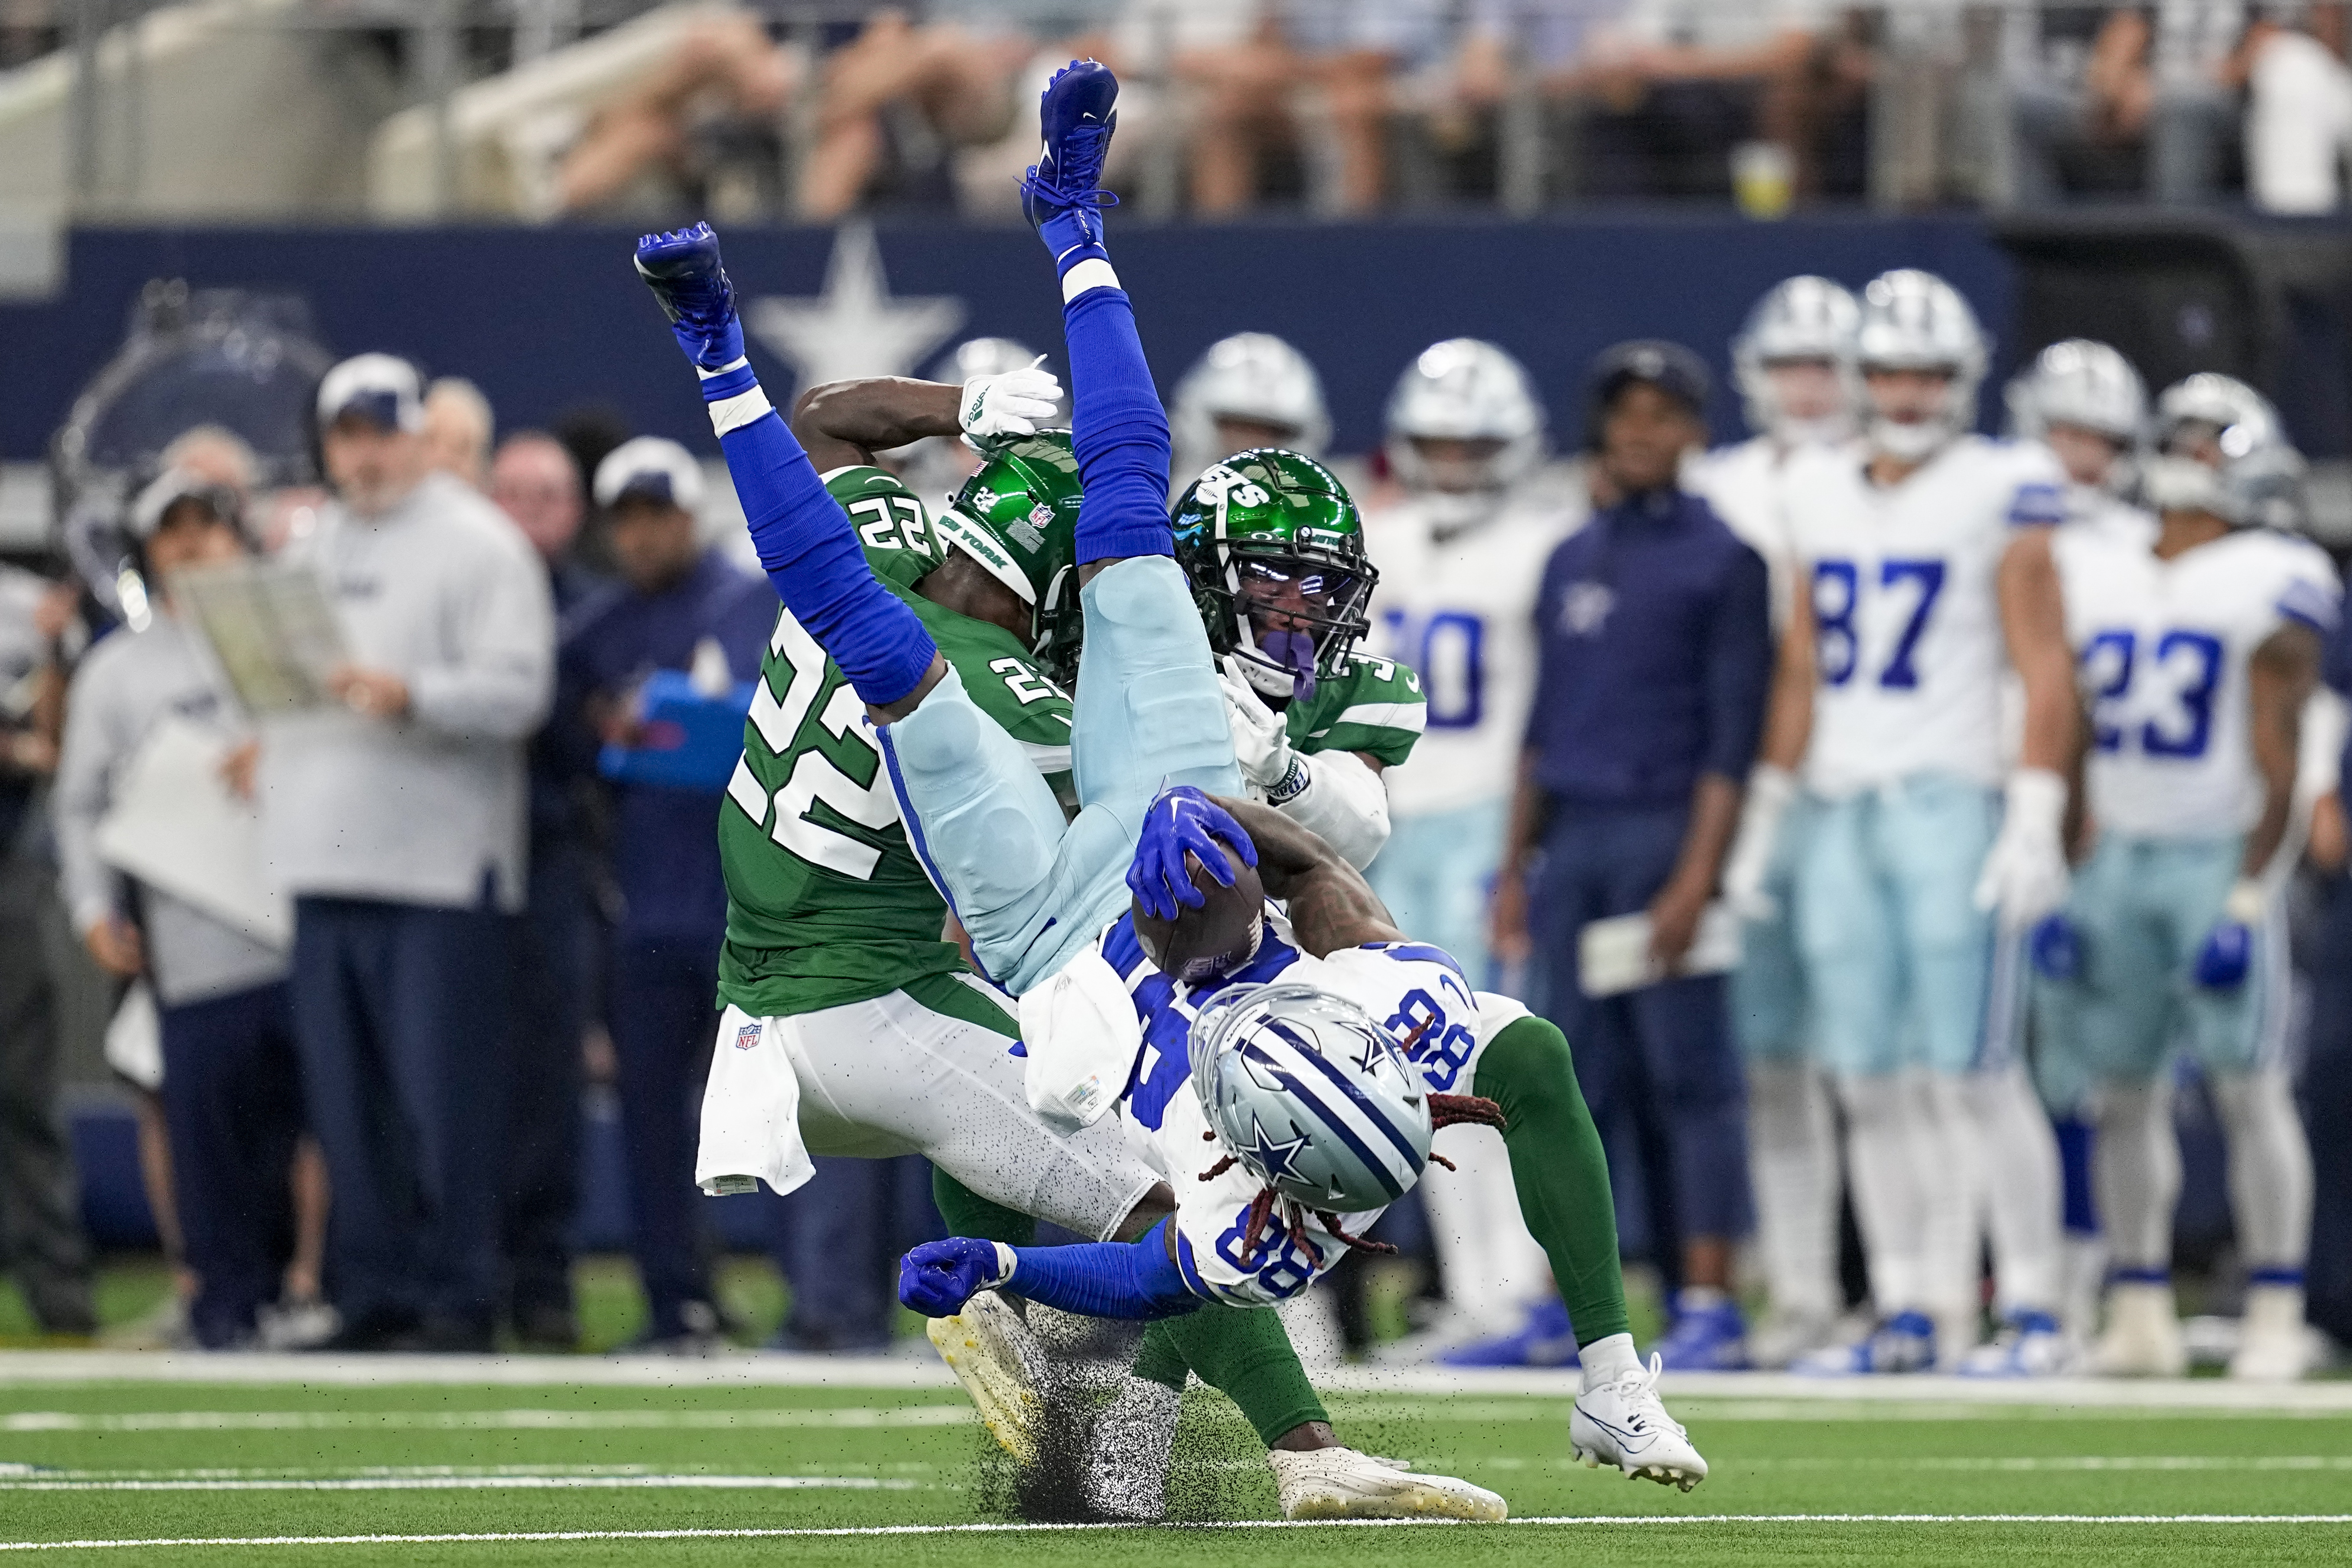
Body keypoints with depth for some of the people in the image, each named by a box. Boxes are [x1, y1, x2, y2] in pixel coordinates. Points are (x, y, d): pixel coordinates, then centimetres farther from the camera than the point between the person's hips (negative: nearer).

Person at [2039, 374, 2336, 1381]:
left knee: (2249, 1088, -6)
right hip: (2115, 856, 5)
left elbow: (2275, 761, -8)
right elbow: (2071, 742, 15)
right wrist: (2059, 882, 10)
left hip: (2219, 855, -5)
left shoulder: (2269, 589, -4)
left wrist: (2249, 895, -14)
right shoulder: (2092, 575, 12)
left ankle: (2275, 1318, -4)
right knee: (2123, 1091, 4)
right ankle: (2139, 1317, 8)